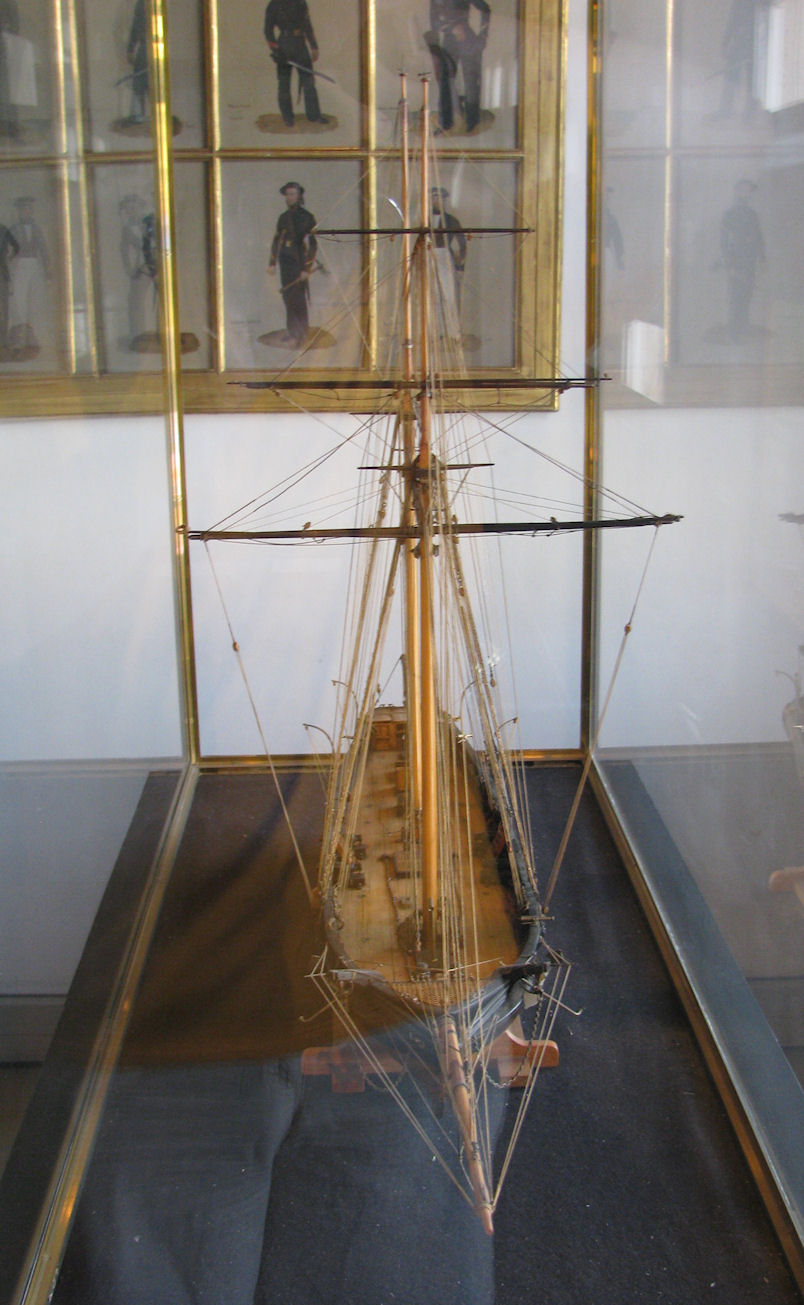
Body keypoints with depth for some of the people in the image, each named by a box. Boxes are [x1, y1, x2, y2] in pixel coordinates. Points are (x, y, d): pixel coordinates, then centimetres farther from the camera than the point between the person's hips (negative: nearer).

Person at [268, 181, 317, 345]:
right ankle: (292, 332, 15)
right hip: (285, 263, 5)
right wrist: (272, 262, 12)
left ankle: (301, 335, 0)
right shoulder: (283, 217, 11)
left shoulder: (307, 217, -6)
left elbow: (312, 244, -9)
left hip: (299, 263, -5)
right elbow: (276, 240, 17)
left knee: (299, 300, -6)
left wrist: (307, 268, -15)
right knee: (288, 298, 7)